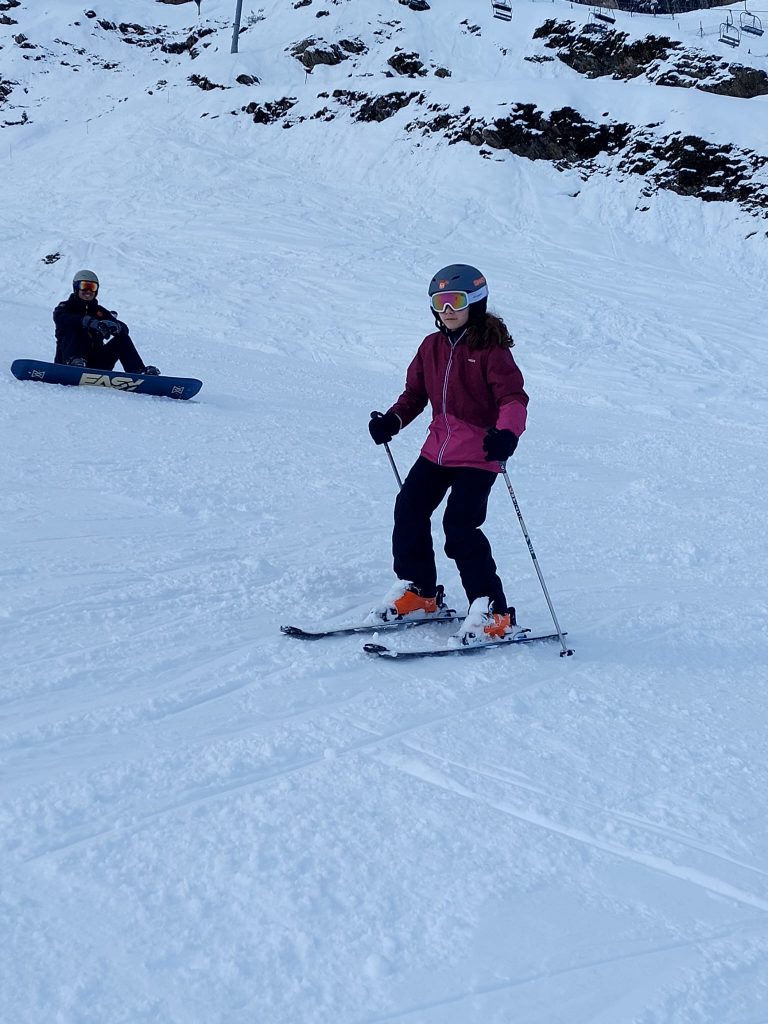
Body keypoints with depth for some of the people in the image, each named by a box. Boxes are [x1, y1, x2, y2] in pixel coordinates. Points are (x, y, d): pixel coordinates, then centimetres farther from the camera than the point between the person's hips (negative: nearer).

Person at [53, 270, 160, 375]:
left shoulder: (99, 311, 17)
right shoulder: (65, 307, 8)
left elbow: (124, 328, 2)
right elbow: (60, 318, -19)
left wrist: (115, 327, -26)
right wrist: (91, 323, -36)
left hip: (95, 364, 3)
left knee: (122, 337, -9)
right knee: (72, 329, -25)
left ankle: (139, 372, -27)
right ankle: (75, 362, -51)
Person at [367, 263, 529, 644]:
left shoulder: (490, 349, -10)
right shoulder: (432, 346, 10)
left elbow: (514, 397, -18)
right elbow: (415, 392, 16)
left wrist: (507, 433, -37)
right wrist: (393, 419, -3)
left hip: (479, 454, -7)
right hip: (438, 448, 7)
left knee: (460, 526, -16)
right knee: (408, 511, 5)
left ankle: (493, 612, -8)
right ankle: (417, 592, 24)